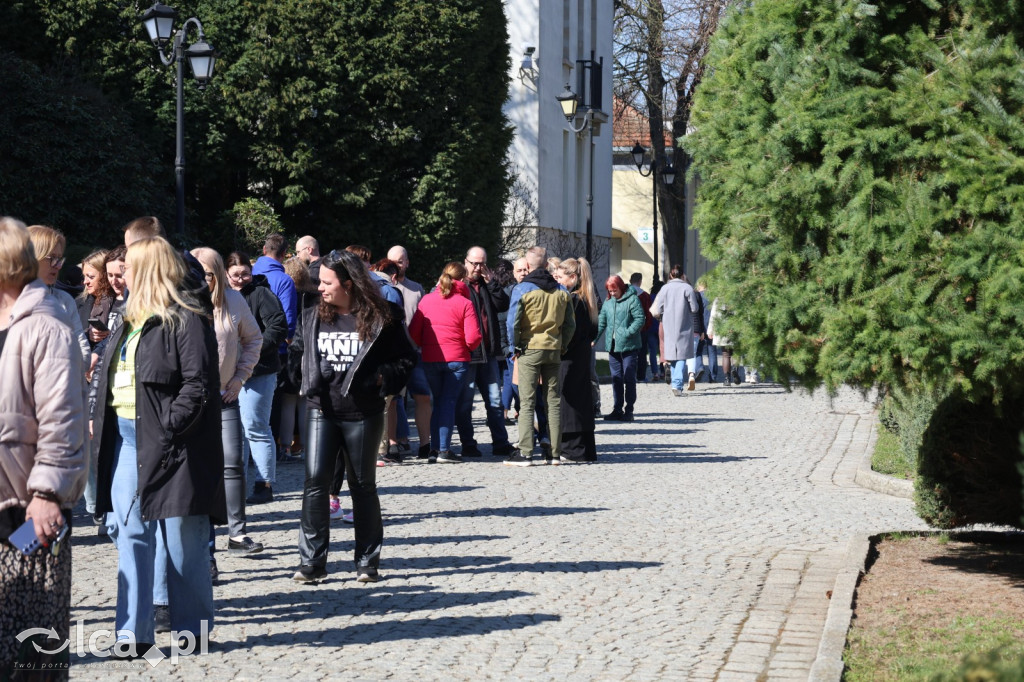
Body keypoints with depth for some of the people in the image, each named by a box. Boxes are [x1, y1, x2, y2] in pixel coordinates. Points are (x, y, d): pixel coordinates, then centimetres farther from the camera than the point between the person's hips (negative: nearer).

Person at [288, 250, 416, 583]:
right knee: (315, 480, -8)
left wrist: (381, 380, -14)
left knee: (363, 485, 7)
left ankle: (367, 562, 17)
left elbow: (405, 359, -1)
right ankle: (312, 561, -4)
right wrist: (306, 380, 3)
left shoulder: (380, 319, -5)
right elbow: (296, 353, 19)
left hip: (363, 415, -2)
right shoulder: (312, 318, 6)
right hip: (321, 412, 3)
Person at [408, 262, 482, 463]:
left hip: (430, 359, 3)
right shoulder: (464, 303, -7)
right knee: (449, 402, 2)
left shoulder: (426, 300, 2)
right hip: (456, 358, -3)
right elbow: (473, 338, -12)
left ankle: (434, 448, 9)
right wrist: (469, 346, 9)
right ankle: (444, 449, -3)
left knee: (438, 402, 15)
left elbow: (414, 333, 0)